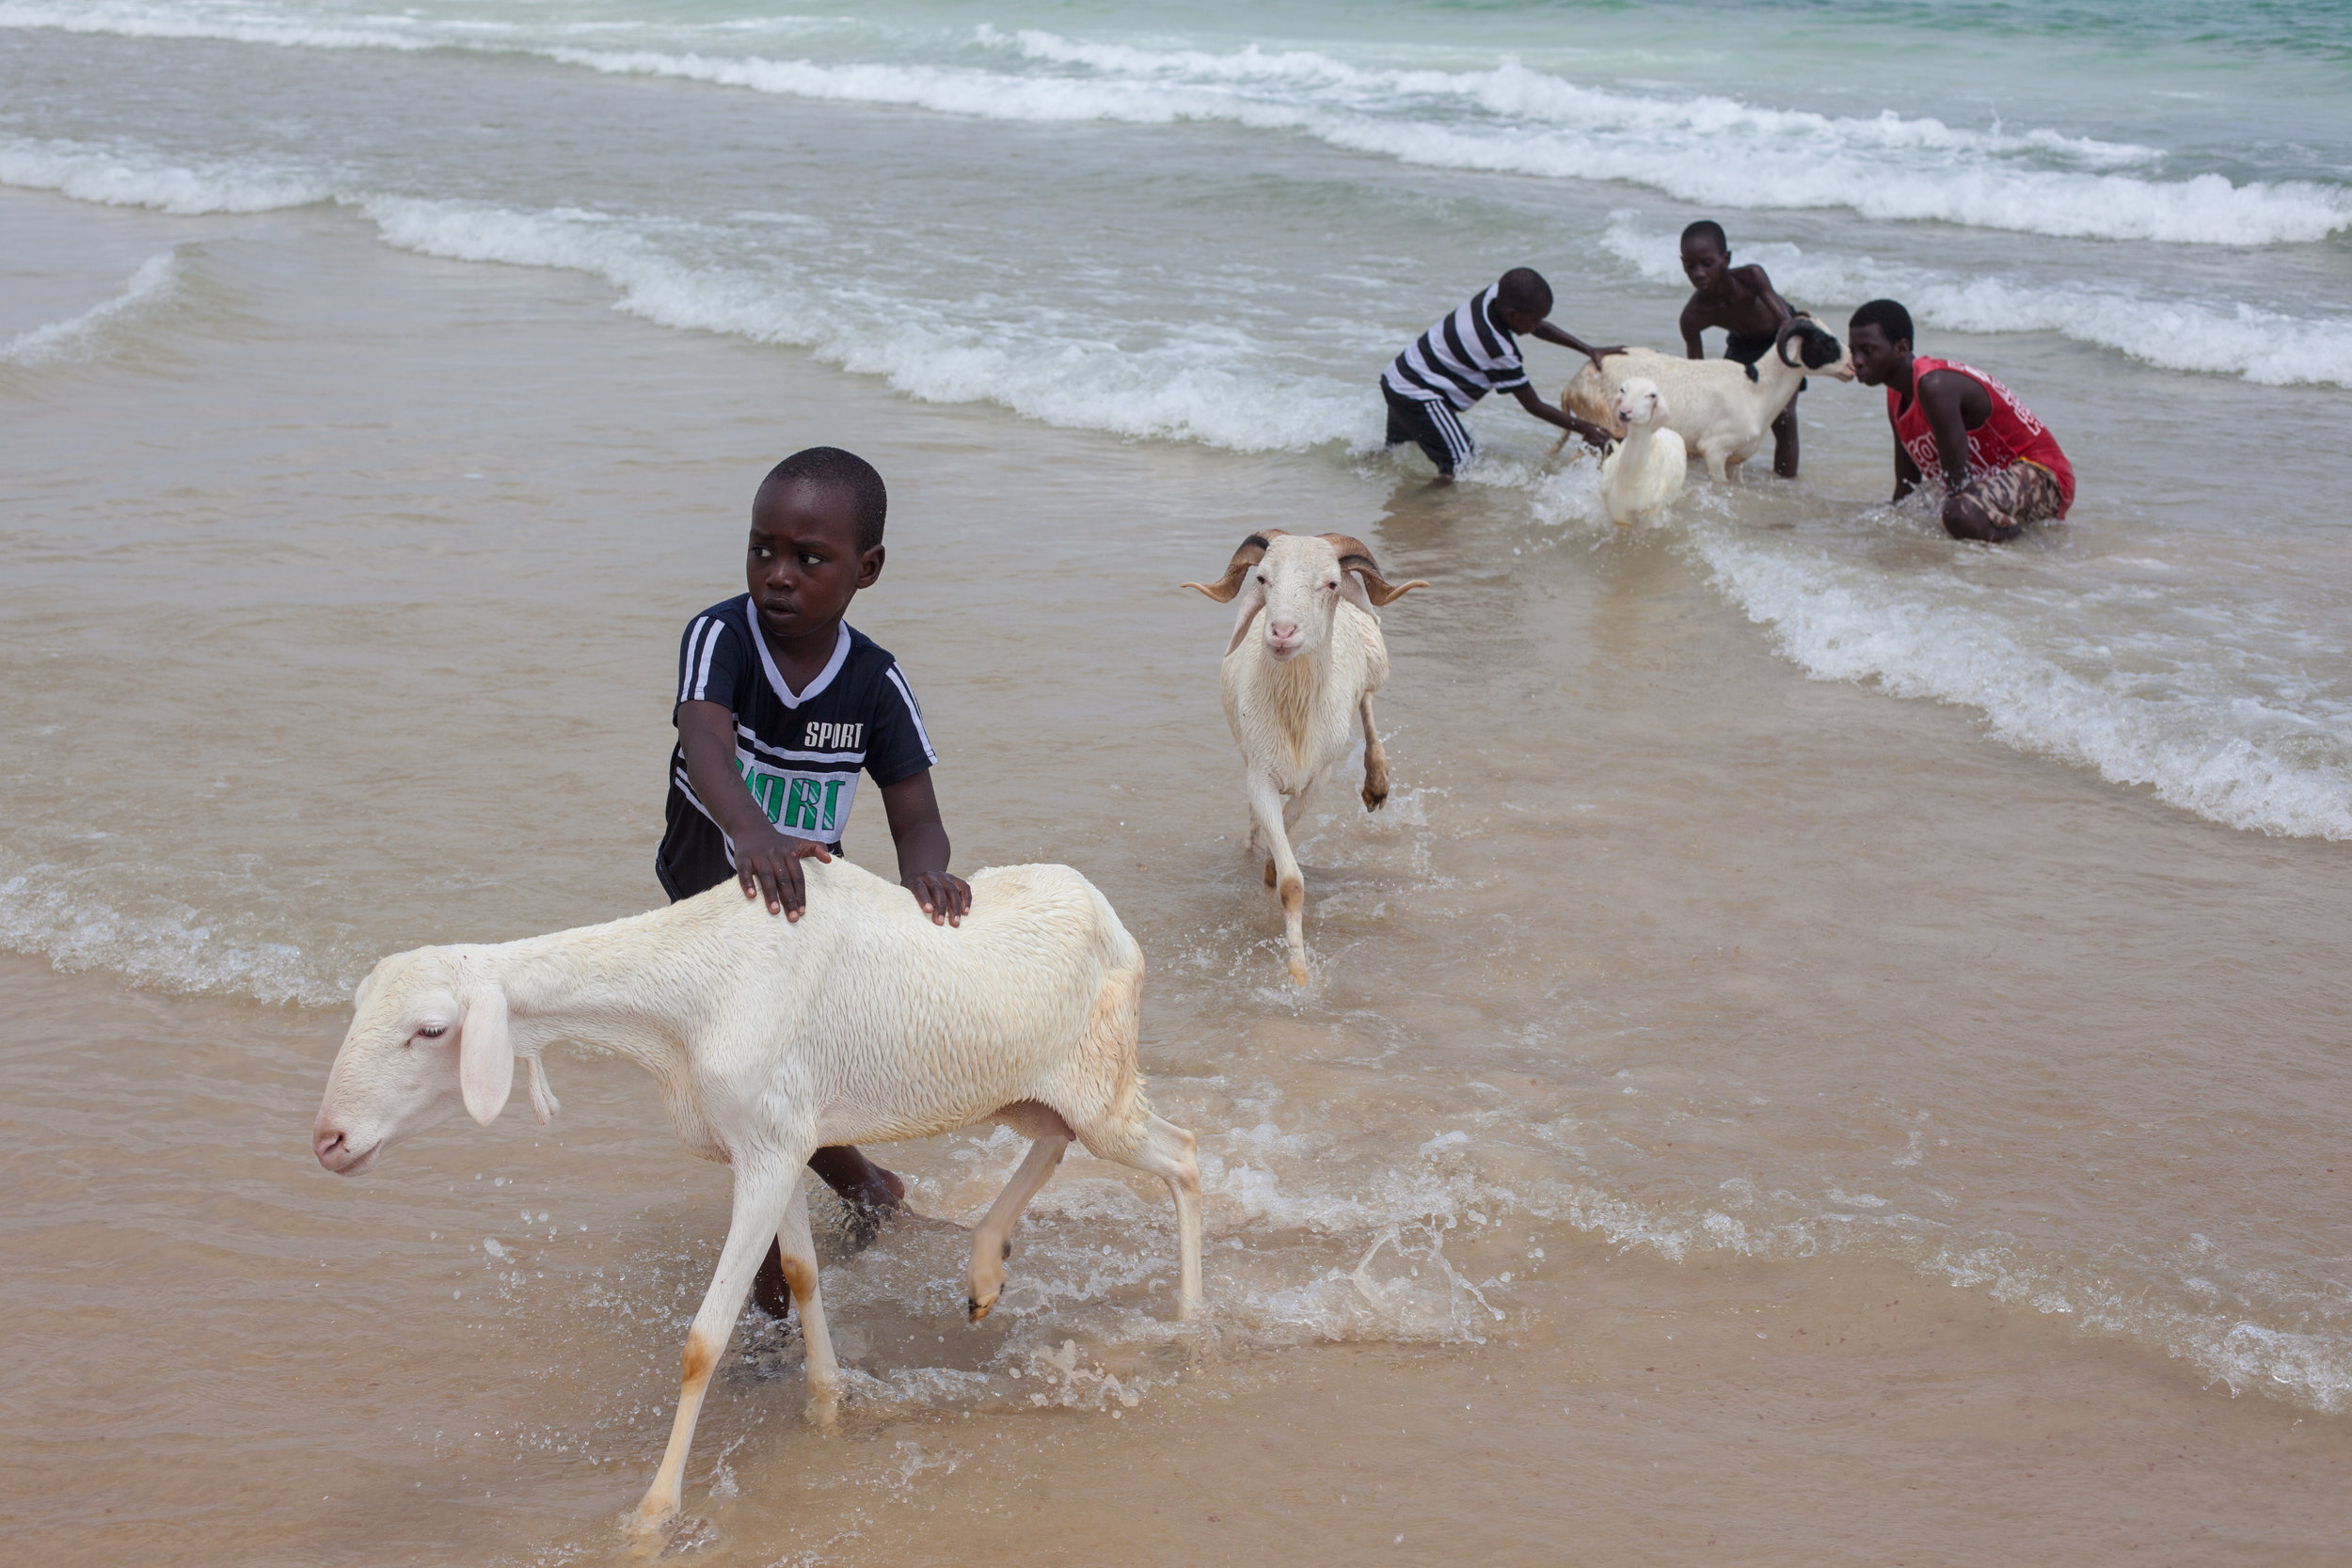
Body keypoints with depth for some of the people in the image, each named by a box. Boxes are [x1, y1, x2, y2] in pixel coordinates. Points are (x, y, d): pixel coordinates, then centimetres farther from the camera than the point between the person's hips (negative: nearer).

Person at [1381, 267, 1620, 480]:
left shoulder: (1496, 295, -8)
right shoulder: (1496, 350, -28)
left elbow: (1540, 328, 11)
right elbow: (1533, 406, -18)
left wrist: (1588, 349, 6)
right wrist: (1585, 429, -14)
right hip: (1417, 396, -10)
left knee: (1396, 449, 30)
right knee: (1461, 466, -17)